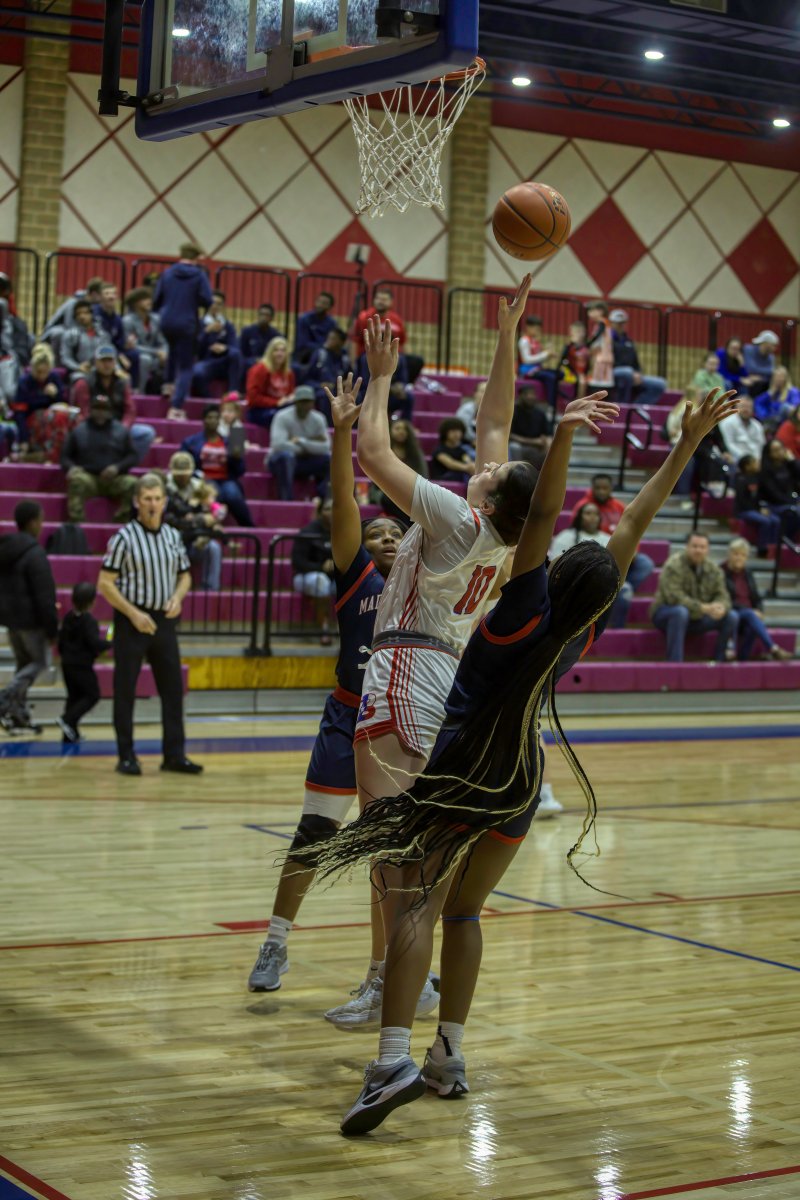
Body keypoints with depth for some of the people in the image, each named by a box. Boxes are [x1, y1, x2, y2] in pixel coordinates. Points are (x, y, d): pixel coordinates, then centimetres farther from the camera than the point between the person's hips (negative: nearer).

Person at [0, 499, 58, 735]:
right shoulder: (34, 553, -20)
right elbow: (44, 595, -20)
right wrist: (52, 628, -15)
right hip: (31, 619, -8)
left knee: (23, 664, 16)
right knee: (40, 662, 7)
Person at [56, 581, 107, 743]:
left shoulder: (68, 618, 7)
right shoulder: (88, 621, -15)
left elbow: (61, 640, 14)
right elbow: (95, 642, -22)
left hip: (67, 664, 8)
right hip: (83, 666, -8)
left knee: (74, 696, 13)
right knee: (92, 695, 1)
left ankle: (70, 734, 12)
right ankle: (67, 719, -13)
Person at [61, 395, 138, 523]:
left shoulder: (121, 430, 13)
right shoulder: (79, 431, 12)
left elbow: (133, 456, 10)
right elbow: (65, 456, 15)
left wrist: (118, 467, -10)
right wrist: (71, 467, -9)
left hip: (115, 479, 1)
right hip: (88, 477, -1)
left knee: (132, 484, -30)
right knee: (77, 479, -35)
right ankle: (76, 523, -41)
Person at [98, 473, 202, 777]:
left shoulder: (173, 536, 8)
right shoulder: (124, 537, -8)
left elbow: (185, 575, 18)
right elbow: (105, 583, -9)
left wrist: (178, 597, -4)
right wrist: (134, 613, -17)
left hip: (164, 621, 5)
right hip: (132, 621, -5)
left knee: (173, 688, 5)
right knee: (125, 690, 0)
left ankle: (174, 754, 12)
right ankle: (126, 757, 8)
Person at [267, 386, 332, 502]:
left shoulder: (318, 419, -3)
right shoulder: (283, 417, -18)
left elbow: (326, 447, -15)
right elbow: (278, 444, -33)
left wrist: (301, 441, -24)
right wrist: (310, 446, -21)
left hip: (304, 462, 4)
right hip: (280, 461, -4)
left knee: (328, 458, -19)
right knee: (286, 455, -38)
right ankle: (286, 501, -36)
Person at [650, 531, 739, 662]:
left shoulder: (713, 569, 2)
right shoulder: (674, 566, -19)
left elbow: (722, 596, -2)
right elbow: (674, 597, -29)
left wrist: (721, 607, -28)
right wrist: (704, 608, -35)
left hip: (698, 618, 6)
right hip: (666, 614, -6)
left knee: (732, 617, -11)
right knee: (681, 611, -40)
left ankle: (721, 663, -6)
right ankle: (674, 664, -38)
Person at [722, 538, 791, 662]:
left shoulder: (747, 573, 16)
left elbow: (757, 598, 17)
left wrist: (759, 611, -7)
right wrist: (750, 611, -19)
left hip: (749, 614, 4)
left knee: (752, 626, -34)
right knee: (749, 615, -37)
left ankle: (742, 660, -36)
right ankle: (774, 649, -52)